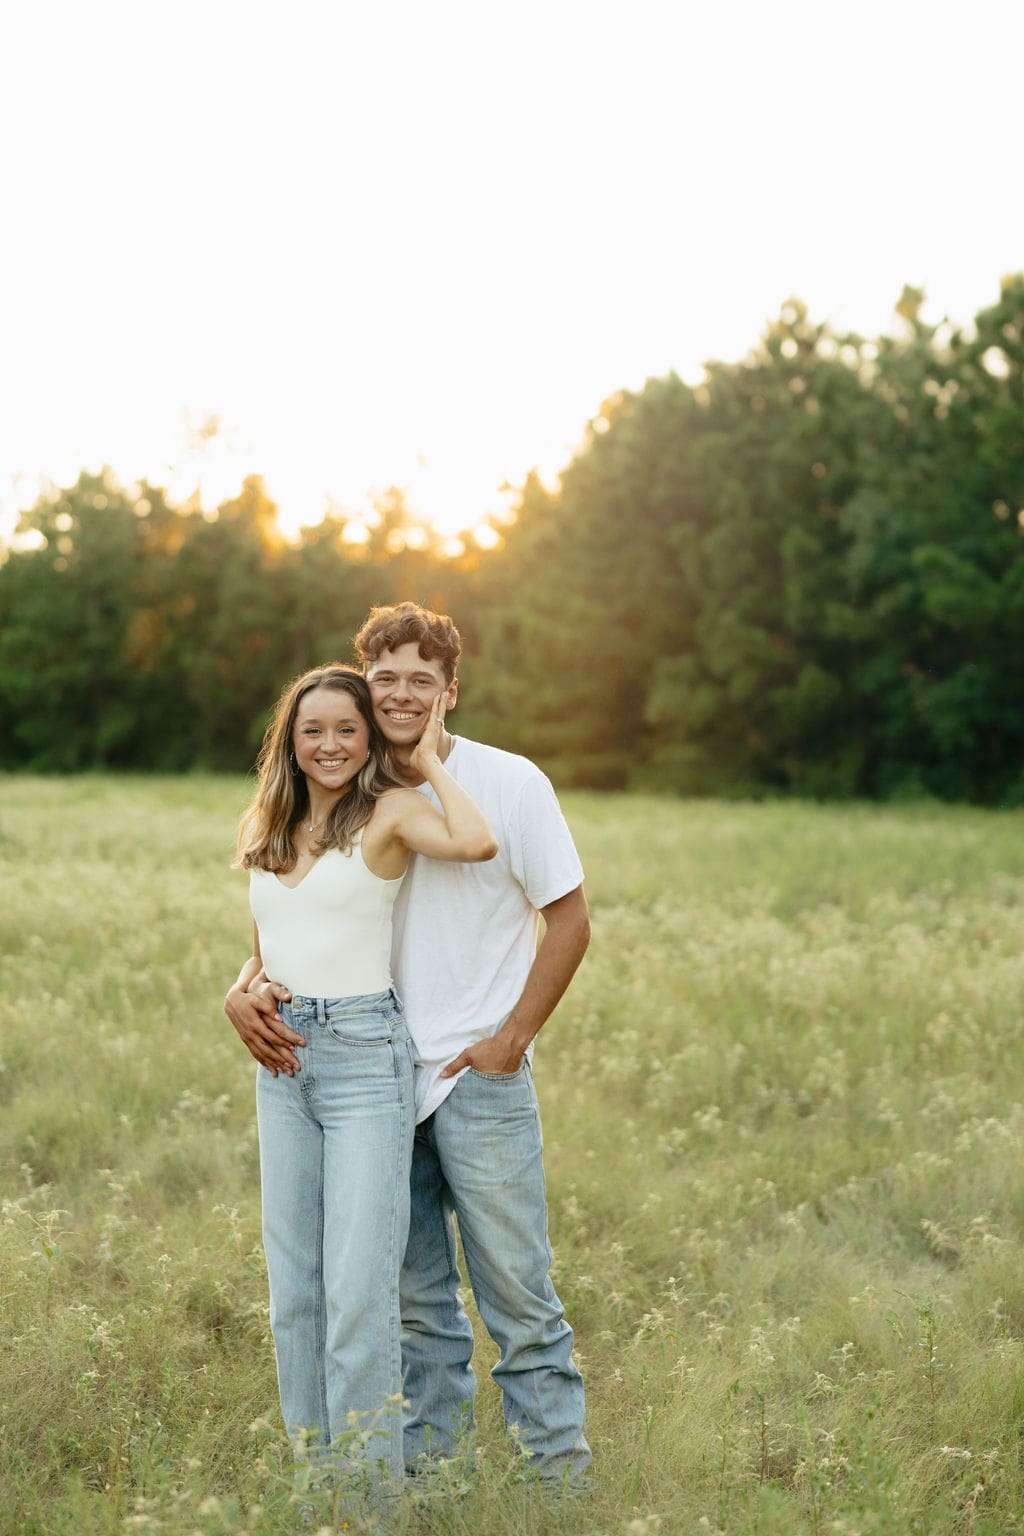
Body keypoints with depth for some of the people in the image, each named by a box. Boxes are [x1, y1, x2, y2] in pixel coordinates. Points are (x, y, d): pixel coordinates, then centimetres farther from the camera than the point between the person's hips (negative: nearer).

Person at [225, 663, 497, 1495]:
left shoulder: (389, 812, -5)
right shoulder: (267, 831, 14)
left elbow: (476, 842, -25)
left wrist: (428, 761, -12)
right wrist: (242, 990, 5)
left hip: (364, 1052, -7)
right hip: (283, 1059, 7)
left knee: (359, 1281, -7)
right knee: (292, 1281, 12)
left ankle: (368, 1478, 3)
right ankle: (311, 1464, 24)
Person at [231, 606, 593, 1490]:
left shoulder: (507, 783, -7)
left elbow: (570, 920, -3)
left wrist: (510, 1039, -8)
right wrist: (256, 989, -12)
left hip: (479, 1076, -4)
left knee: (516, 1289, -2)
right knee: (415, 1295, 14)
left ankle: (563, 1472, 10)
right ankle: (427, 1460, 26)